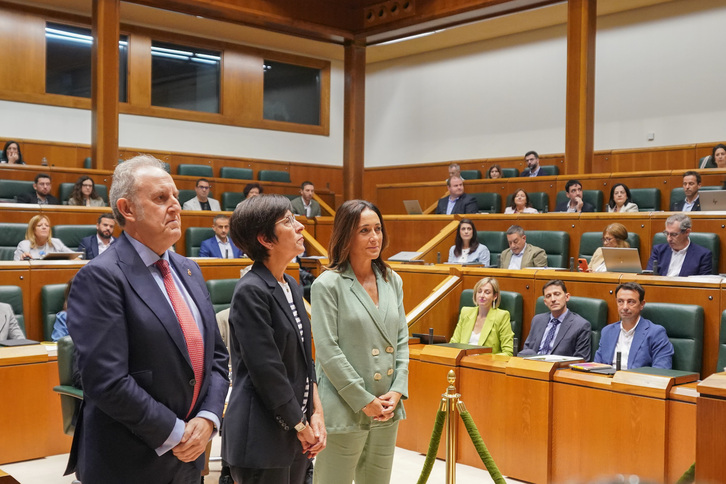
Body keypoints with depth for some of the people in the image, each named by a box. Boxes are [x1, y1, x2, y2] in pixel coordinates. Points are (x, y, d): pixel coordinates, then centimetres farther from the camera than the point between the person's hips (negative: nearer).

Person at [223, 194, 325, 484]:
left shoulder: (291, 286, 11)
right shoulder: (251, 291, -16)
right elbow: (266, 370, -18)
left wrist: (316, 411, 4)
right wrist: (301, 425, -10)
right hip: (262, 438, -8)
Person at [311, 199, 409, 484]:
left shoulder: (392, 281, 9)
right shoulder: (328, 284, -9)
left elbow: (401, 339, 10)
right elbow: (328, 351, -13)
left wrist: (398, 391, -2)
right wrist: (364, 401, -13)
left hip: (387, 410, 6)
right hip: (345, 411, -5)